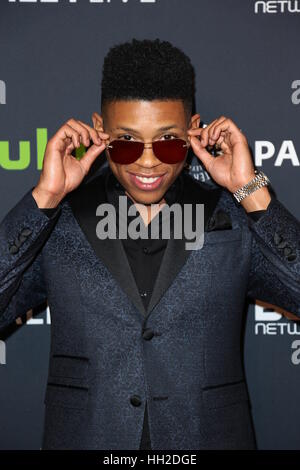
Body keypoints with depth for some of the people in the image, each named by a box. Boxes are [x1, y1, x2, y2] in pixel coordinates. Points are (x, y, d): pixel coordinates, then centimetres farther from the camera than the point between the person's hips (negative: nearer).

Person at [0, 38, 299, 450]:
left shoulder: (235, 219, -2)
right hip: (82, 437, 0)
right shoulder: (55, 223, -3)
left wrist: (252, 193, -17)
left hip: (210, 435, 1)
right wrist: (45, 197, -17)